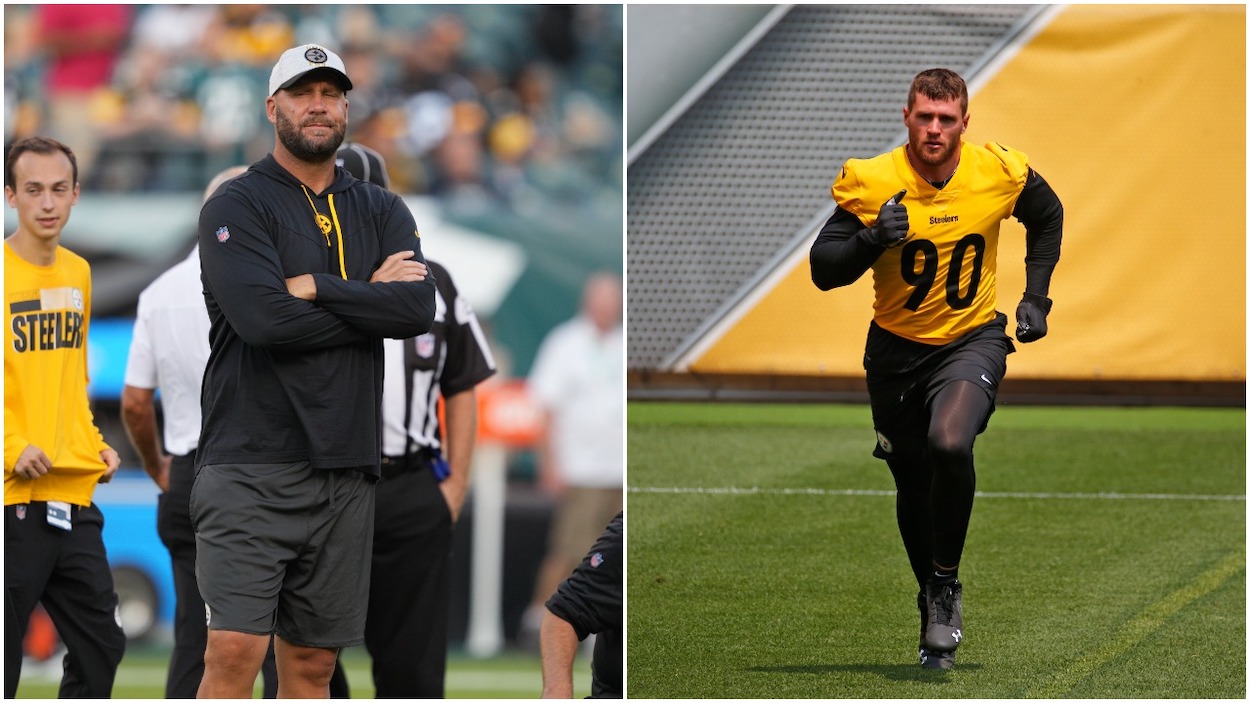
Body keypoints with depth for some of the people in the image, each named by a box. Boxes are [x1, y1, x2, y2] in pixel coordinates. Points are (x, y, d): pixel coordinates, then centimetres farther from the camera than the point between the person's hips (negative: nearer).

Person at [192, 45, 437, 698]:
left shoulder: (382, 212, 14)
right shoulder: (237, 206, -1)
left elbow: (420, 308, -4)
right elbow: (262, 318, -17)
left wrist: (315, 289, -11)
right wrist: (372, 299, -5)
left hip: (344, 468, 5)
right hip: (249, 465, -5)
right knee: (234, 650, -15)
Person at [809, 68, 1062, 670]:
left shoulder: (1000, 174, -11)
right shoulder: (871, 183, -15)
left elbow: (1046, 218, 12)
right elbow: (823, 270, -14)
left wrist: (1035, 298, 6)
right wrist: (873, 239, -31)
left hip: (973, 340, -1)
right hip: (898, 349, 2)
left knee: (949, 443, -30)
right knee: (912, 488, 13)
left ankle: (947, 582, -10)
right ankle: (932, 602, 38)